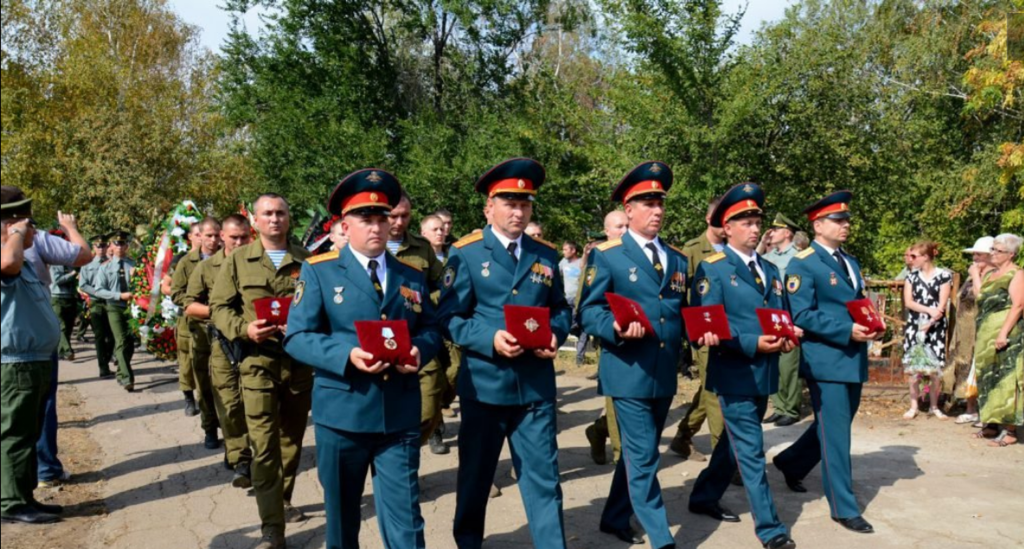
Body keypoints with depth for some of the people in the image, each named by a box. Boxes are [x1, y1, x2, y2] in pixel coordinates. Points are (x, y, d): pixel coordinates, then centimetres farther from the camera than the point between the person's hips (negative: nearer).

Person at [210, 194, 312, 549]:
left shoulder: (307, 260, 6)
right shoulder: (238, 260, 4)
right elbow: (219, 306, 3)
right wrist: (243, 329, -15)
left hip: (301, 361, 2)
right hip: (258, 361, -2)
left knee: (292, 439, 15)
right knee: (263, 445, -7)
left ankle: (283, 501, 37)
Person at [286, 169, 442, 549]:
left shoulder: (413, 275, 10)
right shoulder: (318, 271, -2)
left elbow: (431, 329, 10)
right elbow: (297, 337, -8)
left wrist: (418, 350, -13)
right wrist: (347, 355, -23)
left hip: (400, 415, 2)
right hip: (341, 412, -2)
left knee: (405, 518, 4)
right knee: (341, 511, 17)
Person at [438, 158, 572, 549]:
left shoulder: (546, 255, 9)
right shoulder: (465, 253, -4)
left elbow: (560, 308, 13)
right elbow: (449, 318, -7)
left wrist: (555, 334, -8)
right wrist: (491, 339, -22)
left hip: (536, 385, 3)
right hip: (484, 383, -2)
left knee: (543, 477, 7)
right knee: (475, 476, 14)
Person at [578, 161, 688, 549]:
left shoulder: (678, 259, 13)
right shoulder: (606, 255, -4)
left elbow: (684, 311, 17)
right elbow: (588, 311, -7)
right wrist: (616, 328, -26)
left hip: (665, 373, 6)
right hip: (629, 372, -6)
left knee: (637, 453, 17)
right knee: (643, 457, -5)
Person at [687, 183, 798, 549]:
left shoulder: (770, 270, 13)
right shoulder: (712, 268, -9)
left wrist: (788, 336, -5)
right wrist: (753, 344, -23)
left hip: (764, 372, 8)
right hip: (735, 373, -7)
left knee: (736, 442, 18)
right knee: (750, 451, -3)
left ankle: (704, 498, 35)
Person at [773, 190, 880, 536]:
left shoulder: (850, 262, 15)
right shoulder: (802, 265, -11)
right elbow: (802, 316, -18)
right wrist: (847, 331, -23)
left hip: (853, 359, 8)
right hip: (826, 360, -8)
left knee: (835, 428, 18)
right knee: (835, 434, -2)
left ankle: (791, 464, 39)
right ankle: (844, 508, 7)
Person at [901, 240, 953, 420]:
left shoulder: (944, 275, -1)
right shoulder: (911, 276, 8)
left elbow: (942, 305, -7)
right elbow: (908, 302, 0)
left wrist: (929, 324, -18)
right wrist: (929, 310, -14)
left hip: (936, 327, -2)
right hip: (914, 326, 2)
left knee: (935, 369, -3)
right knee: (914, 368, 1)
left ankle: (934, 407, 11)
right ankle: (914, 406, 8)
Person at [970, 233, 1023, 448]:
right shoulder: (990, 273, 17)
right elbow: (981, 299, 17)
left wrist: (1004, 332, -24)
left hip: (1005, 335, -8)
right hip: (986, 334, 8)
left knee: (1005, 379, -8)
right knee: (988, 378, 11)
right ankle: (993, 424, 19)